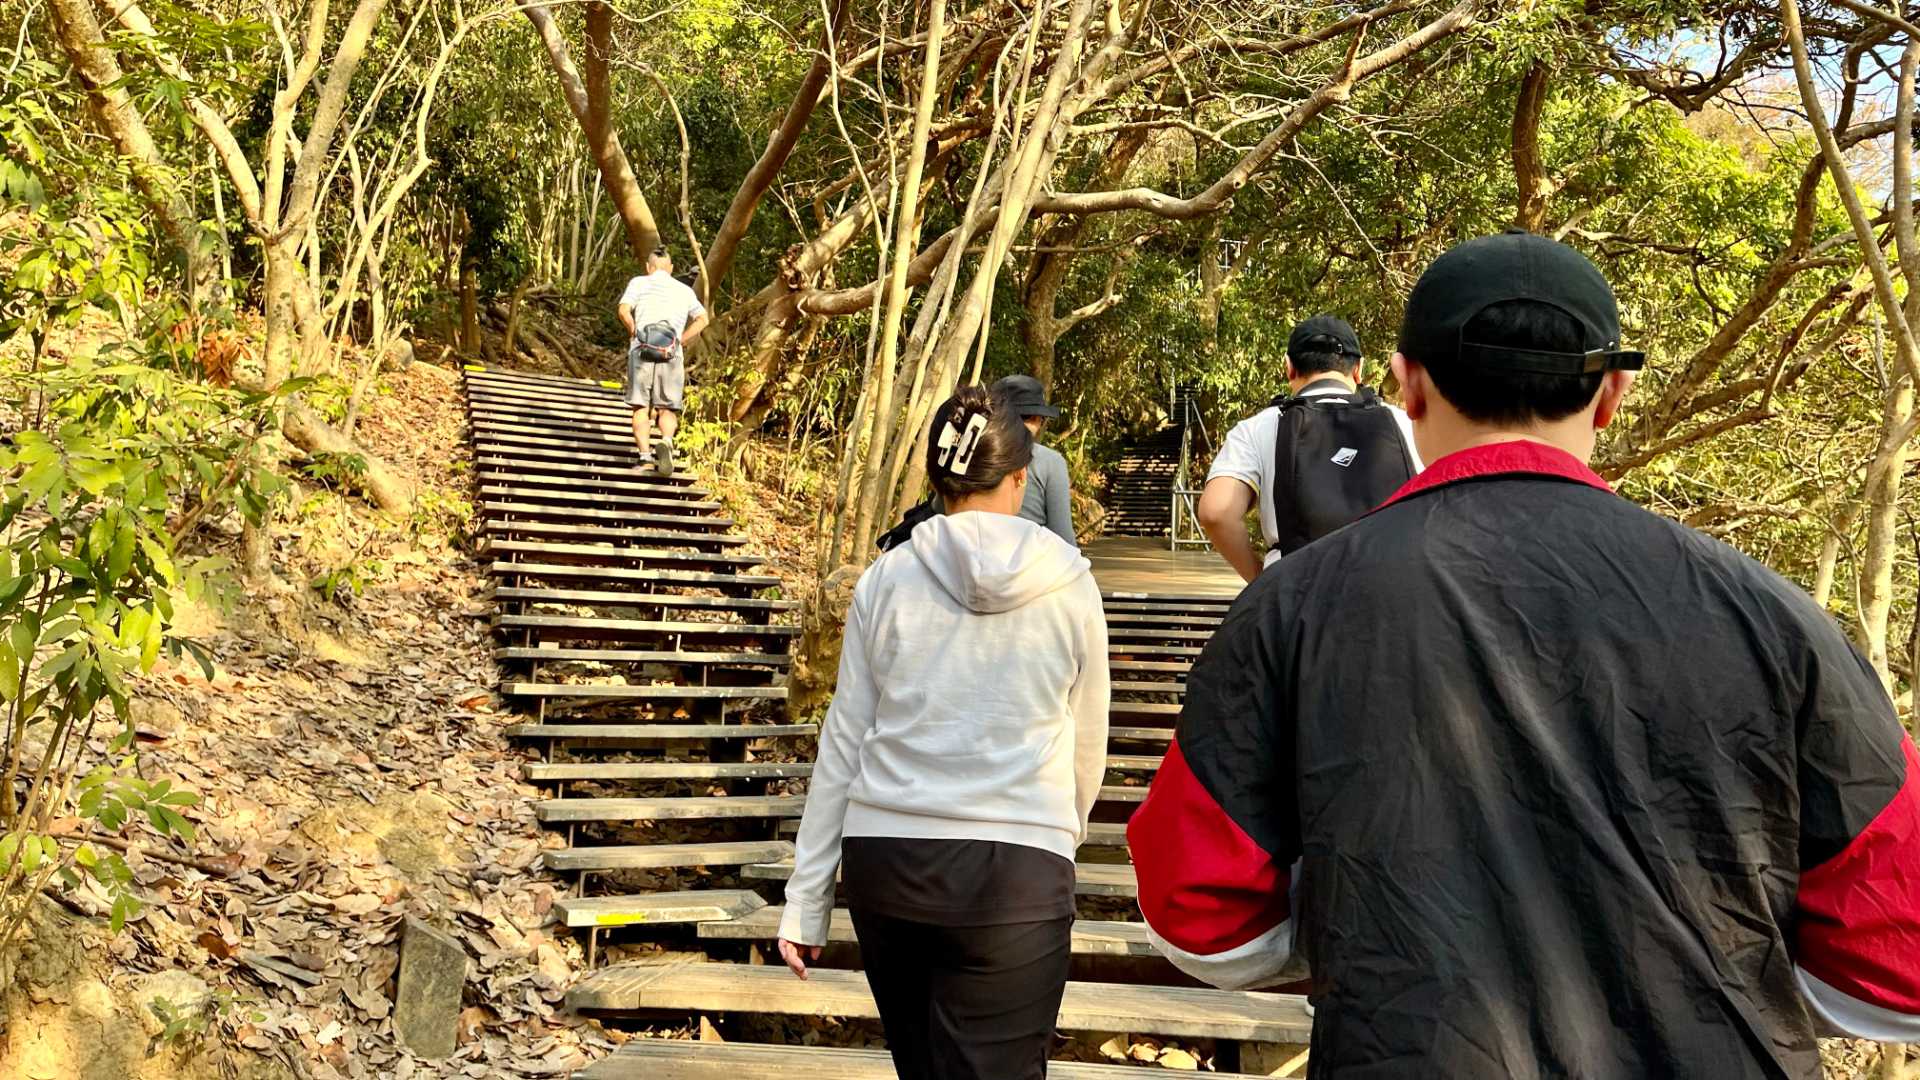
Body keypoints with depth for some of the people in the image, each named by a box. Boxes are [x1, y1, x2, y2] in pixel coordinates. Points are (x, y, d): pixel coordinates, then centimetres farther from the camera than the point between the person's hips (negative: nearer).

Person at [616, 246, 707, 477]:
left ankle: (645, 455, -7)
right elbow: (702, 319, 7)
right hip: (672, 354, 1)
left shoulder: (639, 283, 11)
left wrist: (634, 334, 9)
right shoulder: (684, 290, 18)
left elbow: (624, 311, -5)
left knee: (641, 407, 3)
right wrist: (681, 341, 9)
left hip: (641, 351, -1)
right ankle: (666, 441, -24)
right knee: (667, 408, 4)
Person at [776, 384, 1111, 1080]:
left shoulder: (887, 579, 1)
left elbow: (843, 745, 2)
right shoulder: (1069, 587, 0)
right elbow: (1086, 749, 9)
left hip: (887, 856, 2)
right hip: (1018, 868, -2)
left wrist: (806, 900, 9)